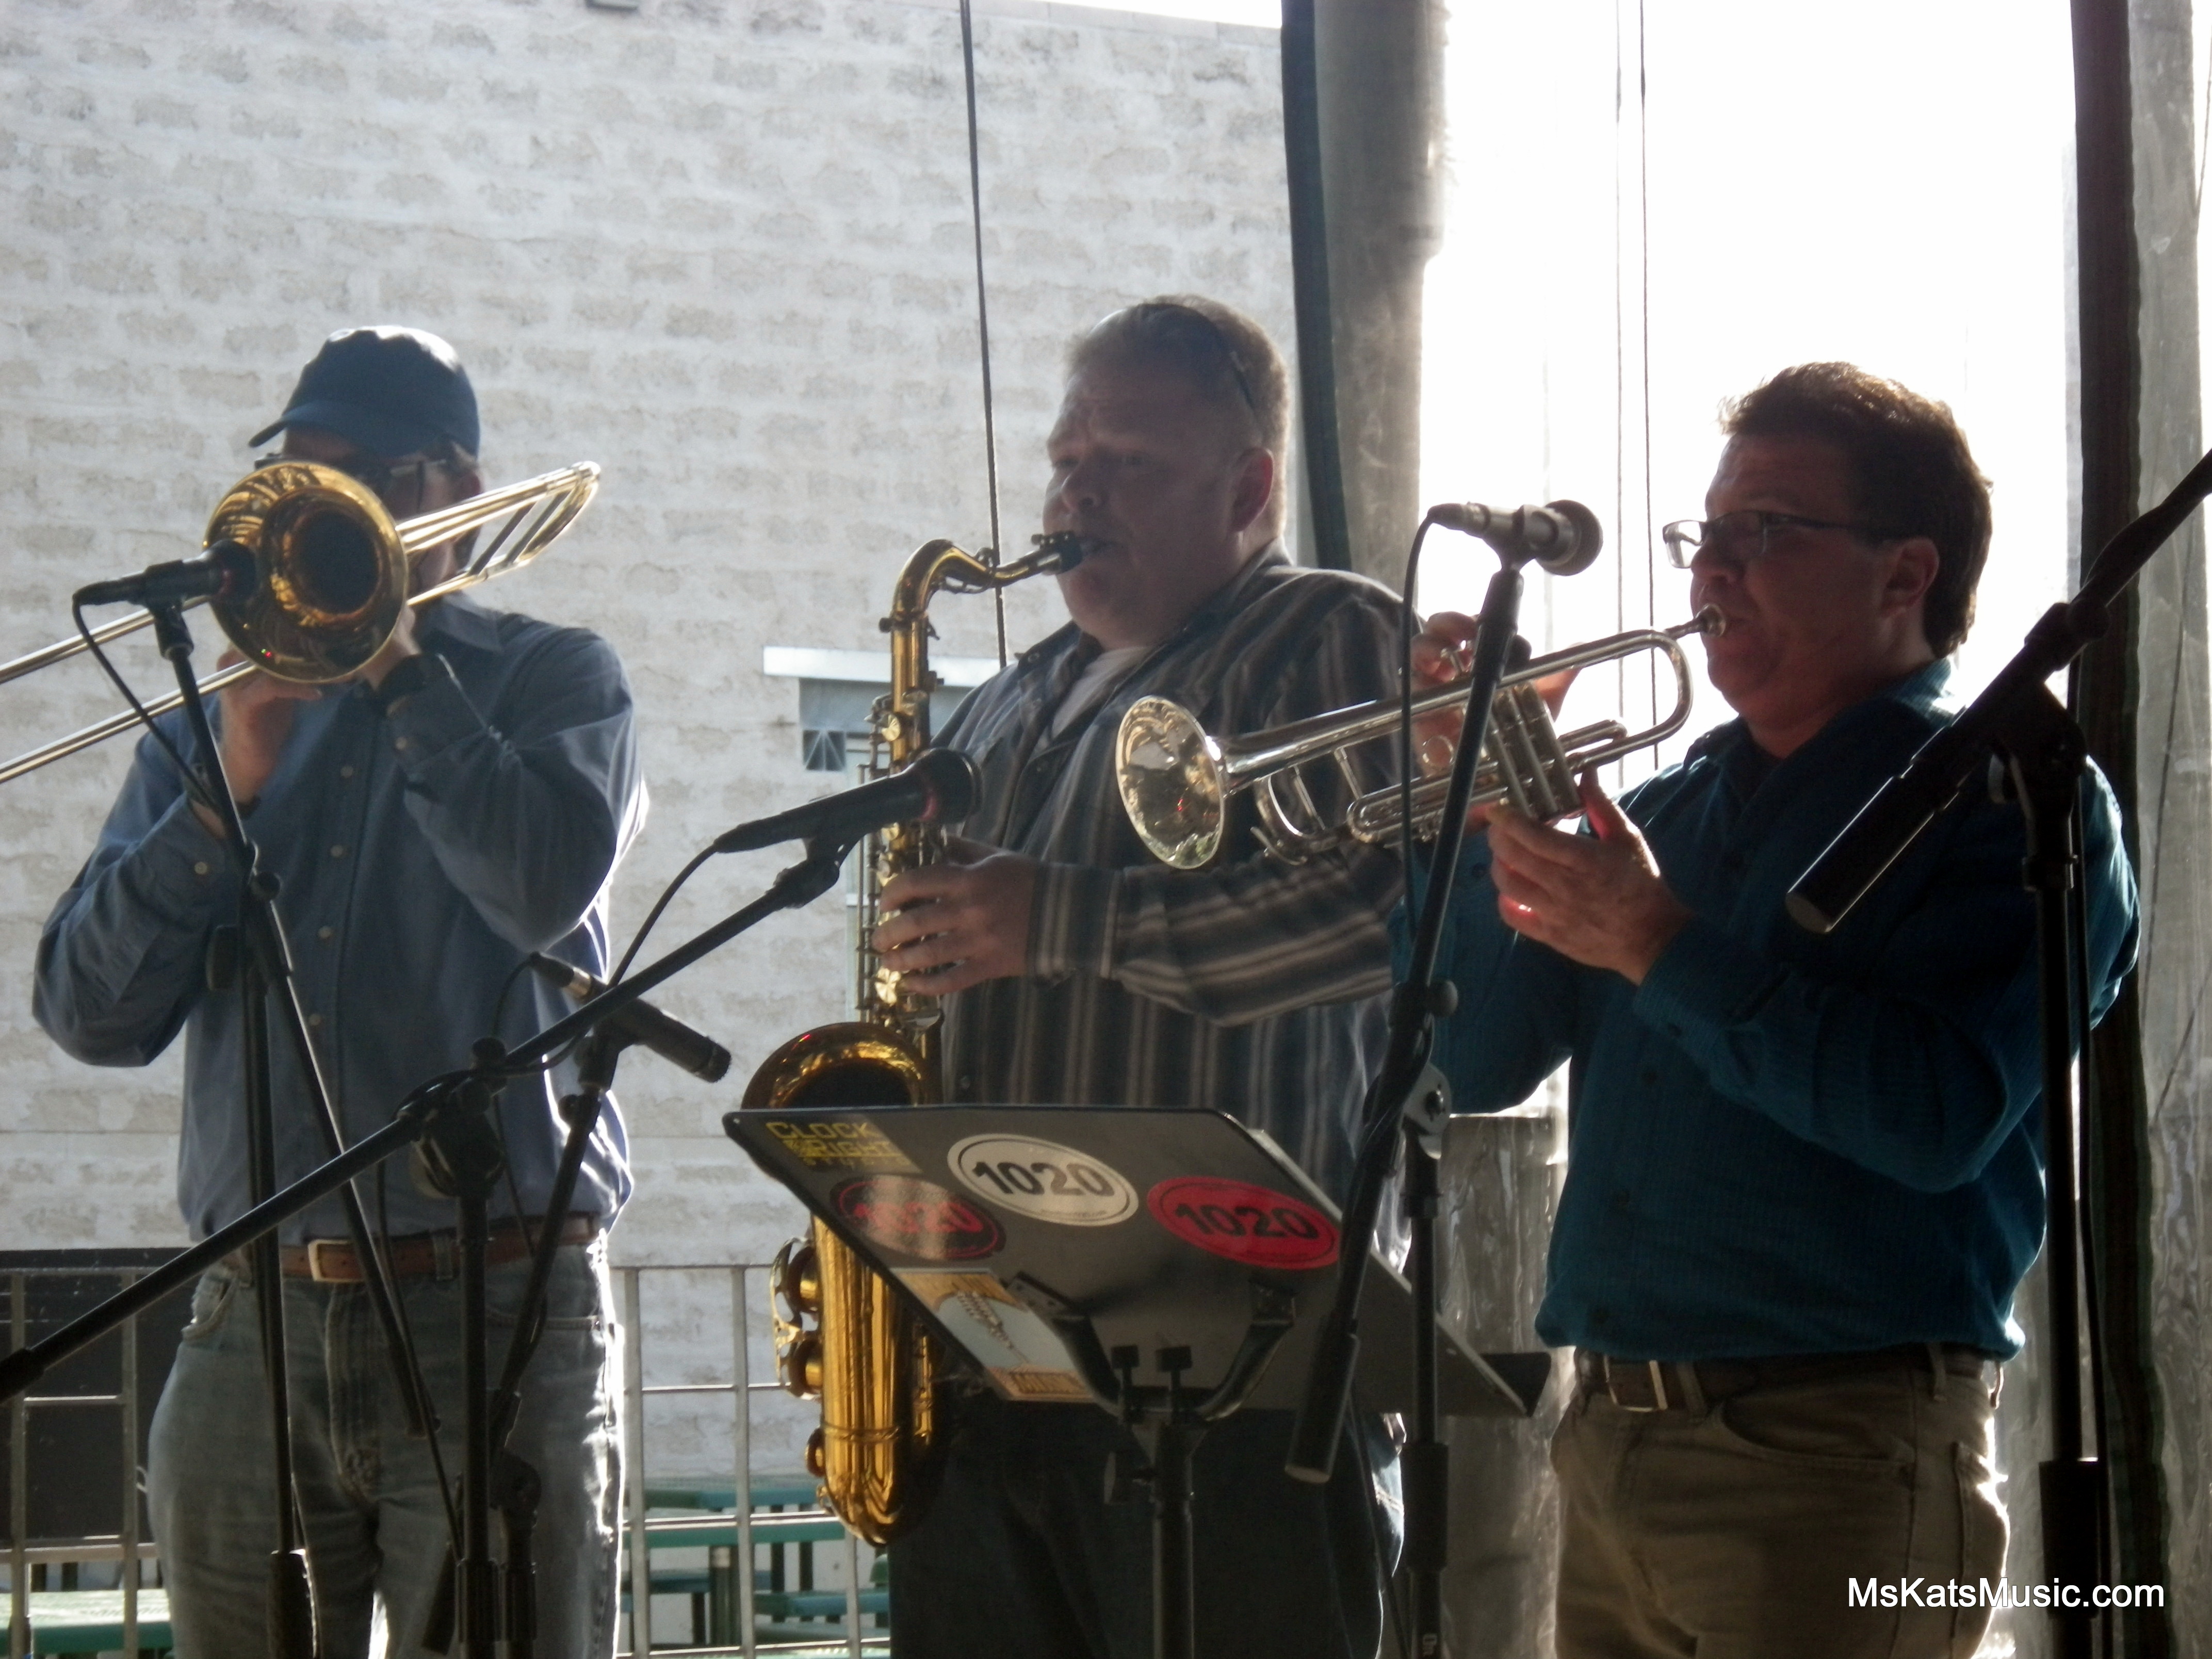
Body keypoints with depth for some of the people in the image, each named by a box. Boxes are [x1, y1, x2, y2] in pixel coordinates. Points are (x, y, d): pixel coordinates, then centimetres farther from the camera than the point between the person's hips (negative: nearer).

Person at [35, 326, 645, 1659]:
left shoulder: (553, 679, 10)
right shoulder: (214, 725, 18)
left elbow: (542, 886, -13)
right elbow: (92, 1014, 6)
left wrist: (397, 661, -5)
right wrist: (230, 788, -5)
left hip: (493, 1314, -3)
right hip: (254, 1334, 3)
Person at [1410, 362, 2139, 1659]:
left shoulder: (2015, 805, -4)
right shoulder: (1666, 813, 16)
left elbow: (1942, 1117, -20)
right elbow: (1477, 1067, 11)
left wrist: (1659, 948, -18)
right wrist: (1482, 812, -1)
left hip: (1834, 1456, -6)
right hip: (1608, 1441, 7)